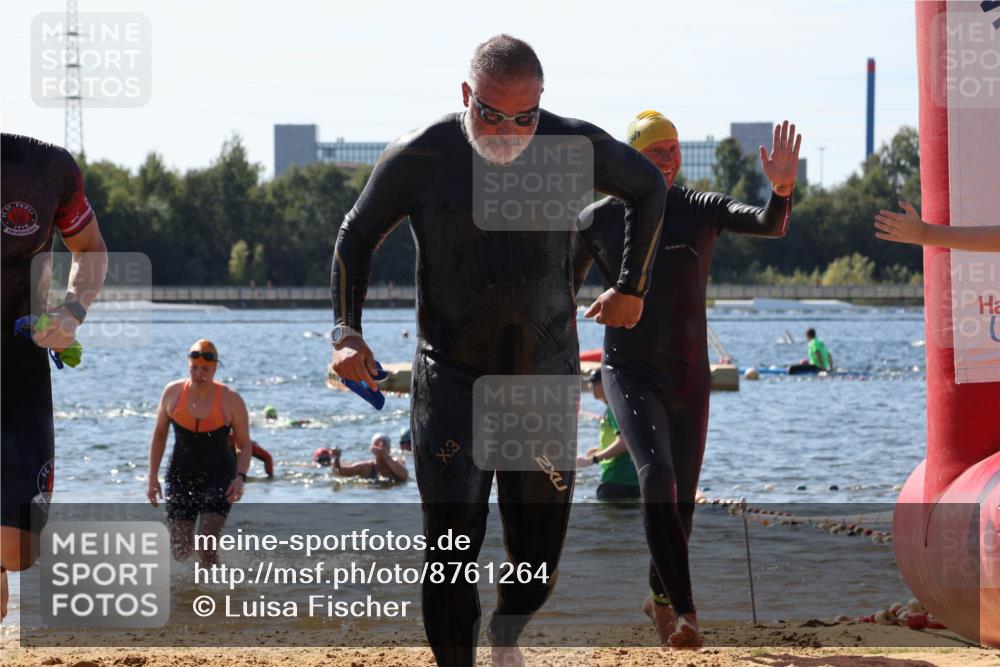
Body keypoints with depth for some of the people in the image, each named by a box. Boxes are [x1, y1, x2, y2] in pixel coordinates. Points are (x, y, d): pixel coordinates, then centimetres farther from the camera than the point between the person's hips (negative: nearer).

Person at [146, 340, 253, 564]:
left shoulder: (230, 400, -9)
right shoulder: (173, 393, -3)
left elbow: (245, 445, -2)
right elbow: (159, 435, 9)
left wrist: (240, 477, -20)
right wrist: (153, 478, 4)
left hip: (219, 476, -2)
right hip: (181, 476, 2)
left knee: (206, 546, -19)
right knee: (180, 551, -1)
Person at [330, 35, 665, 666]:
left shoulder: (575, 147, -6)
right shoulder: (419, 157, -10)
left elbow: (649, 185, 15)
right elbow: (357, 236, 5)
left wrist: (632, 288, 18)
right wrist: (347, 332, -5)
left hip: (546, 378, 2)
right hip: (451, 381, -2)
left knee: (540, 557, 8)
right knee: (452, 546, -14)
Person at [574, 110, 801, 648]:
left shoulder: (701, 210, 0)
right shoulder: (598, 220, -2)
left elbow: (769, 226, -17)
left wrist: (781, 189, -37)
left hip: (689, 376, 3)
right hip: (630, 373, -3)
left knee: (682, 499, 12)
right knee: (657, 478, -24)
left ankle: (659, 597, 37)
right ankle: (684, 612, -31)